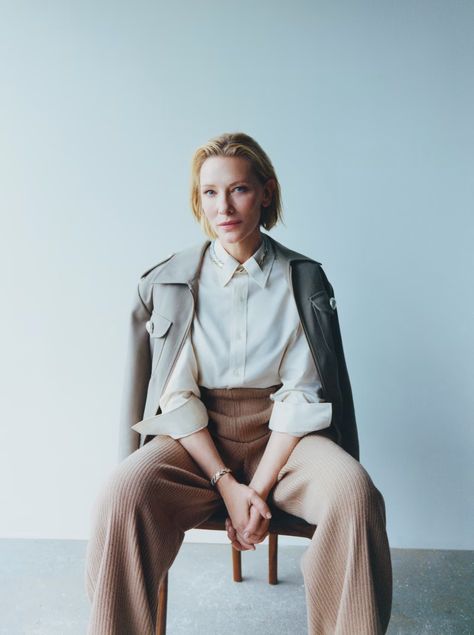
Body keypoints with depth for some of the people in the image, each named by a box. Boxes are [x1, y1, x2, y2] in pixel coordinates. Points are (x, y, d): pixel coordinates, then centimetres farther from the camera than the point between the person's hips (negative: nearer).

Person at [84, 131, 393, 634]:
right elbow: (176, 396, -3)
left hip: (280, 435, 0)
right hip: (196, 437, 0)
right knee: (121, 496, -29)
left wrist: (260, 488, -14)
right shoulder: (170, 281, 1)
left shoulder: (304, 280, 1)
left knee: (353, 490, -30)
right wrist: (226, 483, -13)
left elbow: (303, 393, -4)